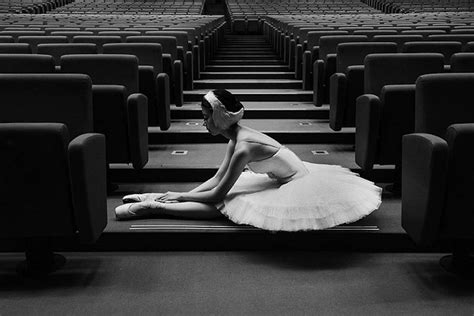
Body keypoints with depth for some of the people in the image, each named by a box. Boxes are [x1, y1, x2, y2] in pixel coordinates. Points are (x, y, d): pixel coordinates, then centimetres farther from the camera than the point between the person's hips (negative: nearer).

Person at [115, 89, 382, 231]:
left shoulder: (243, 147, -26)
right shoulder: (237, 136, 1)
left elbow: (217, 194, -20)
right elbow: (217, 178, 7)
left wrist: (181, 195, -9)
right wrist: (183, 194, 3)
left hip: (298, 187, -9)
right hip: (284, 181, 9)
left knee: (221, 205, -18)